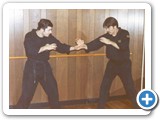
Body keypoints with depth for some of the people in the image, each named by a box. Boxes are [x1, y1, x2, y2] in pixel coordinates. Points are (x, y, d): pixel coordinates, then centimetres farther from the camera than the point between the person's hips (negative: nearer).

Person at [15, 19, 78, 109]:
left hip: (45, 66, 6)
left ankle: (56, 107, 36)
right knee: (27, 94, -4)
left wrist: (75, 47, -3)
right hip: (32, 67, -5)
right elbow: (30, 52, -29)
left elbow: (61, 46, 5)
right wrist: (46, 47, -30)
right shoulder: (29, 37, -14)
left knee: (53, 90, 15)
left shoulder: (49, 37, 1)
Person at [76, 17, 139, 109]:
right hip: (112, 64, 4)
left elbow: (123, 47, -29)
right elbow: (95, 43, -18)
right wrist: (85, 46, -34)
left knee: (129, 86, 5)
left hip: (124, 64, -3)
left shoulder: (125, 34, -13)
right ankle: (101, 107, 17)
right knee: (104, 86, 3)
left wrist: (110, 42, -33)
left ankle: (137, 105, 24)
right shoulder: (107, 36, -5)